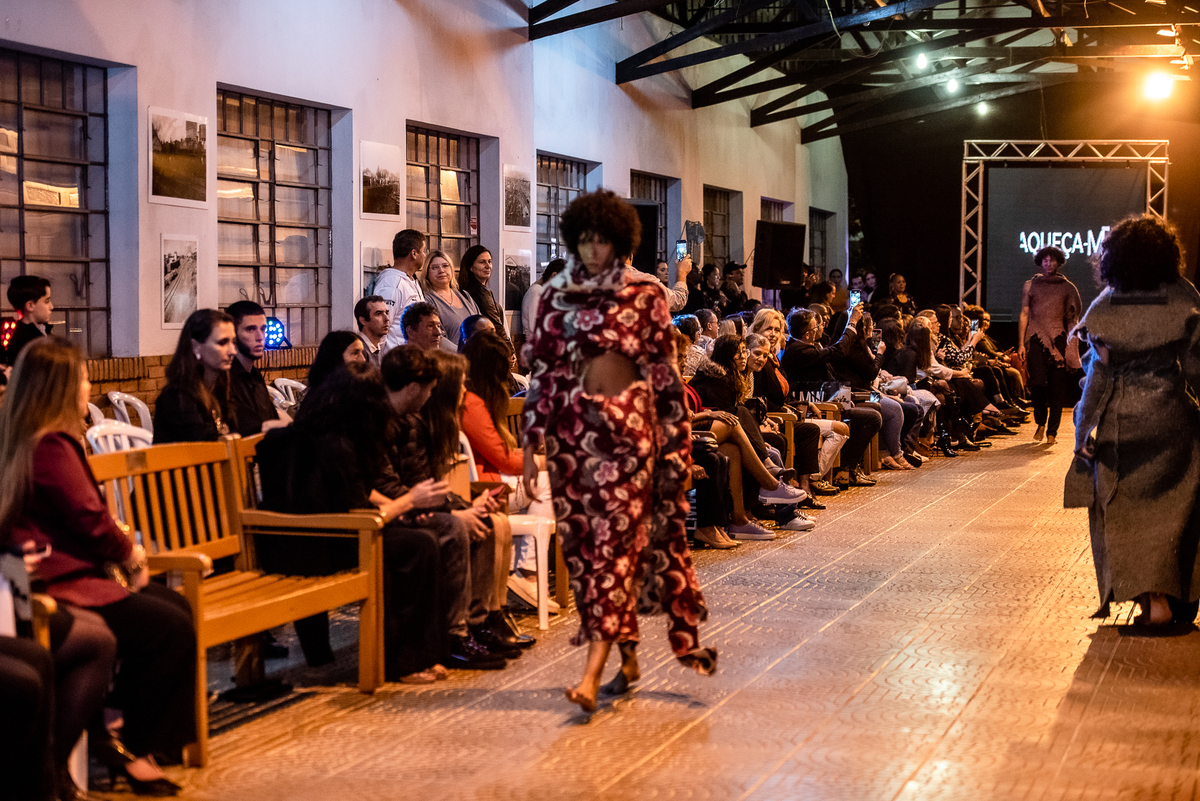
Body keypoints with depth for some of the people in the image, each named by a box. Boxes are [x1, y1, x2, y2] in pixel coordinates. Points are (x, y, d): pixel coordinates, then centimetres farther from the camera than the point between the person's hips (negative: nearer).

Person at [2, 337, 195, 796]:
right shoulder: (51, 445, -18)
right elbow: (90, 519, -17)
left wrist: (123, 547, 3)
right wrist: (131, 555, 1)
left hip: (67, 571, 11)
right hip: (61, 585, -11)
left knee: (174, 603, 12)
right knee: (171, 627, -15)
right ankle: (130, 747, 0)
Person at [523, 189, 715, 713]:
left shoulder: (645, 296, 1)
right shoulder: (555, 298, 8)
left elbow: (665, 373, 2)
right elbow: (542, 374, 9)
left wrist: (676, 442, -2)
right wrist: (532, 443, 5)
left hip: (629, 426, -3)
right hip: (573, 429, 4)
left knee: (615, 539, -9)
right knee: (583, 542, 4)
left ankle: (592, 672, -14)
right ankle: (627, 657, 16)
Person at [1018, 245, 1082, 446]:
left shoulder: (1067, 288, 10)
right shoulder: (1031, 285, 11)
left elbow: (1073, 318, 11)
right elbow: (1024, 315, 10)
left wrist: (1071, 345, 1)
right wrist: (1021, 343, 3)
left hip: (1058, 339, 0)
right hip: (1036, 339, 0)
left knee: (1056, 387, -2)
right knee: (1038, 383, -11)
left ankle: (1052, 431, 5)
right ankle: (1040, 423, 12)